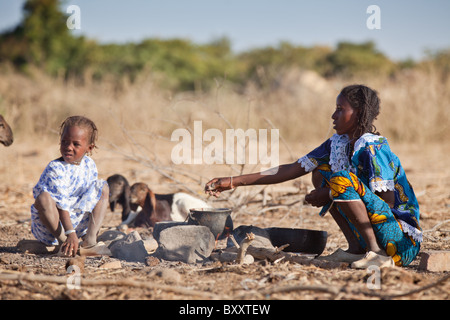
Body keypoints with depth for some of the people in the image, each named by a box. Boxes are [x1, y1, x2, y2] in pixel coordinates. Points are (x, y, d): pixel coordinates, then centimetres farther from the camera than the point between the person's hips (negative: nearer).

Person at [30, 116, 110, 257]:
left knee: (103, 187, 6)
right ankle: (63, 243, -24)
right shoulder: (55, 169, -21)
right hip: (49, 226, -7)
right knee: (43, 198, -35)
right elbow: (61, 205, -27)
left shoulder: (89, 164, 0)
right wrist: (70, 234, -35)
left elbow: (92, 195, 10)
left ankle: (90, 239, -10)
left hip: (78, 222, 7)